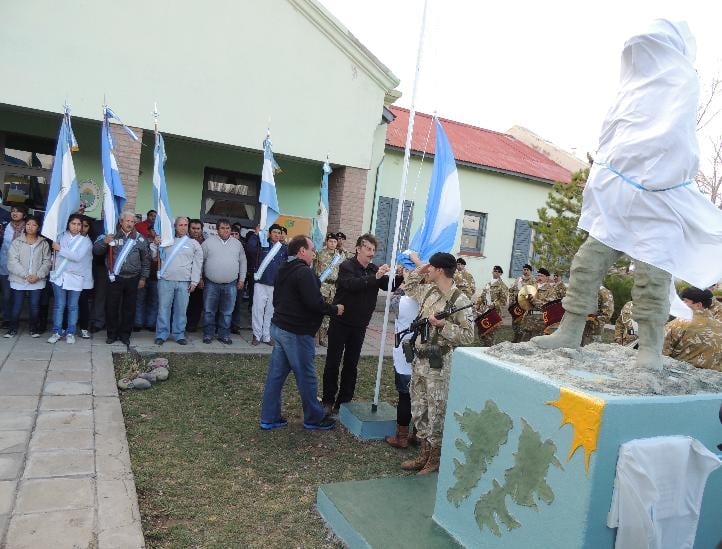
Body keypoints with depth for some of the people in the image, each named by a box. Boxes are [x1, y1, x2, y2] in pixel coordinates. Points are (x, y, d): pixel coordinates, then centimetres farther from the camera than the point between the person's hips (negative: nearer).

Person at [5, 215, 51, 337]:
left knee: (35, 306, 5)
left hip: (37, 281, 1)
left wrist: (38, 276, -12)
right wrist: (25, 275, -14)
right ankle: (12, 329, 18)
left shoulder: (44, 243, 5)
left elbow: (46, 262, 1)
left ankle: (33, 329, 20)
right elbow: (12, 261, -5)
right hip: (19, 280, 0)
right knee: (17, 306, 4)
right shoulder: (17, 242, 2)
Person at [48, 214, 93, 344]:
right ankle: (56, 332, 10)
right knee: (59, 306, 2)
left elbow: (78, 256, -14)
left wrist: (60, 249, -11)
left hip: (75, 278, -1)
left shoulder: (86, 241, -2)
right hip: (60, 276, 1)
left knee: (72, 307, 5)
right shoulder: (61, 236, 6)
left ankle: (70, 333, 13)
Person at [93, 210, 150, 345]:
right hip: (115, 278, -1)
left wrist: (143, 278, 5)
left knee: (129, 308, 6)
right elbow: (96, 251, 3)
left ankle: (125, 334, 18)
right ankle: (112, 334, 15)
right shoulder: (112, 236, 4)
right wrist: (104, 242, -17)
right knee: (111, 307, 2)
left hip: (132, 278, 1)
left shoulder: (140, 239, 7)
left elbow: (146, 259, 9)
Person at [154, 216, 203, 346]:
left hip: (184, 282, 0)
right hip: (165, 280, 1)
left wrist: (194, 281, -1)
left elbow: (197, 263, 6)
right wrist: (156, 245, -2)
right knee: (163, 308, 2)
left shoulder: (194, 243, 10)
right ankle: (161, 334, 11)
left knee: (181, 310, 4)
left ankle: (179, 335, 14)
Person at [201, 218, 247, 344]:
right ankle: (208, 334, 18)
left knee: (227, 312, 8)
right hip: (211, 283, -2)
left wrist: (241, 279, 8)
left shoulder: (237, 243, 7)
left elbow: (242, 262, 12)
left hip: (231, 284, 2)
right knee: (209, 311, 5)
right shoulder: (209, 242, -1)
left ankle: (224, 335, 19)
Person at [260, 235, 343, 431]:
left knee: (276, 374, 12)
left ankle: (269, 417, 18)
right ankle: (314, 418, 18)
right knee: (306, 377, 4)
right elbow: (314, 303, -24)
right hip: (297, 332, -9)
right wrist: (335, 309, -9)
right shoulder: (304, 272, -18)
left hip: (279, 327, 9)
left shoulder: (284, 270, 12)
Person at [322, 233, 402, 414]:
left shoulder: (374, 269, 6)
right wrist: (375, 277, -39)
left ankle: (344, 401, 19)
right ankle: (328, 401, 14)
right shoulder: (347, 266, -11)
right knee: (333, 362, 2)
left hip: (359, 325, 5)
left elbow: (389, 286, 1)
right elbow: (352, 284, -30)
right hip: (340, 322, -5)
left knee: (351, 364, 9)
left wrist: (399, 277, -19)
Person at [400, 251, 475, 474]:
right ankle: (424, 453, 30)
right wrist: (418, 267, 17)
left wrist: (443, 325, -22)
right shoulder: (428, 291, 7)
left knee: (436, 413, 4)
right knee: (418, 410, 15)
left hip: (439, 364, -7)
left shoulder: (460, 300, -14)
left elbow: (468, 336, -14)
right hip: (419, 360, 8)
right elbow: (409, 288, 28)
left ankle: (435, 458, 20)